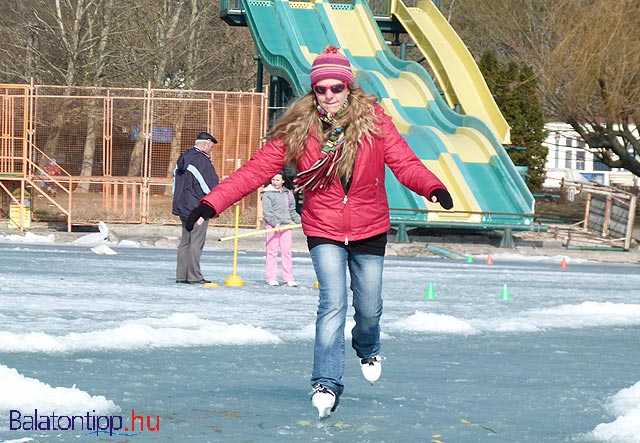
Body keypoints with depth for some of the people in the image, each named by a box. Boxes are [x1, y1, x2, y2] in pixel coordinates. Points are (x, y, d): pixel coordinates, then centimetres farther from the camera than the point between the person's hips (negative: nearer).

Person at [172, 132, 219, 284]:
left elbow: (176, 181, 21)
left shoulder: (182, 158, 15)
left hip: (182, 207, 9)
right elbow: (211, 185, -15)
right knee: (197, 241, -7)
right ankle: (194, 276, -9)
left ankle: (181, 275, 12)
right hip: (198, 207, -9)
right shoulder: (202, 160, -14)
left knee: (185, 241, 12)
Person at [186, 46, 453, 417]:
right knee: (333, 303, -17)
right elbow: (256, 170, -14)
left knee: (369, 308, 13)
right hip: (324, 233, -1)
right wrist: (212, 204, -23)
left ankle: (368, 349, 48)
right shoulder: (298, 130, -12)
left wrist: (434, 187, -40)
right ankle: (327, 384, -12)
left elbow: (405, 163, -19)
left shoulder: (374, 121, -12)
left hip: (369, 231, 1)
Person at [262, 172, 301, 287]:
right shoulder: (267, 194, -1)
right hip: (272, 225, -4)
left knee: (287, 251, 2)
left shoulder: (289, 194, 14)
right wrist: (275, 223, -20)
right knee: (272, 251, -3)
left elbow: (292, 211, 20)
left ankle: (288, 278, 4)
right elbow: (267, 211, -9)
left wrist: (301, 221, 9)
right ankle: (271, 278, 1)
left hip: (286, 225, 4)